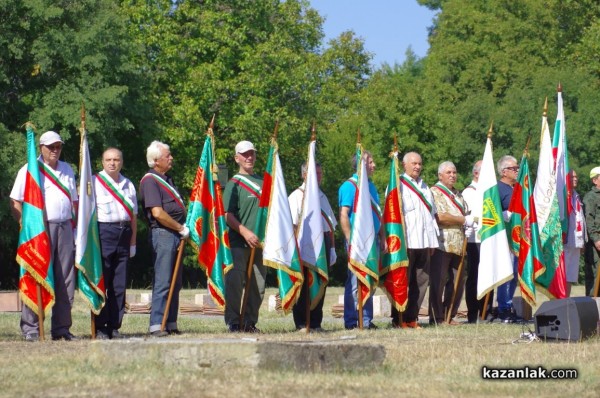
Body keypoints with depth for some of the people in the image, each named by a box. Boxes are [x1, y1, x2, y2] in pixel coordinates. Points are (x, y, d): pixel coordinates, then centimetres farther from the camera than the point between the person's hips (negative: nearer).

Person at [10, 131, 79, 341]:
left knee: (65, 279, 2)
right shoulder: (29, 170, 4)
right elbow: (15, 201, -1)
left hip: (65, 227, 5)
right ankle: (30, 328, -6)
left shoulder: (67, 170, 20)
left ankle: (61, 327, 7)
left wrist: (76, 224, 13)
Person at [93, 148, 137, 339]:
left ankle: (114, 327, 8)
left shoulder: (128, 185, 18)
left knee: (119, 285, 4)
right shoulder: (94, 182, 3)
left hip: (123, 234, 5)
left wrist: (132, 242, 15)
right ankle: (100, 327, -5)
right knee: (101, 282, -7)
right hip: (103, 232, -5)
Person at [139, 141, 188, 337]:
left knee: (175, 282, 11)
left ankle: (170, 324, 16)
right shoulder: (150, 181, -10)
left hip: (175, 234, 9)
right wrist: (181, 228, -12)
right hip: (163, 233, -9)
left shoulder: (166, 179, 20)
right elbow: (158, 213, -19)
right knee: (163, 281, -11)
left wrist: (183, 229, 10)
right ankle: (156, 325, -11)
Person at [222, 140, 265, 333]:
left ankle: (251, 322, 13)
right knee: (235, 283, -8)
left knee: (258, 286, 5)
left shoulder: (262, 181, 17)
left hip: (260, 243, 5)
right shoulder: (234, 183, 0)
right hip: (239, 243, -5)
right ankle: (233, 322, -2)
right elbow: (227, 214, -8)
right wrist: (245, 232, -19)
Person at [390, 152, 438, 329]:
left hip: (424, 242, 7)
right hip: (406, 241, -6)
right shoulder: (398, 185, 0)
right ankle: (399, 319, 0)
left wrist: (433, 241, 18)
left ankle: (411, 317, 7)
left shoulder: (424, 187, 22)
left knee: (421, 280, 2)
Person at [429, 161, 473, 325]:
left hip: (458, 245, 8)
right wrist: (464, 220, -11)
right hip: (441, 244, -8)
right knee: (439, 281, -6)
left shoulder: (458, 195, 21)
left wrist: (468, 228, 7)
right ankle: (437, 318, -2)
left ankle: (450, 315, 16)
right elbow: (440, 217, -16)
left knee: (458, 281, 7)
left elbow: (466, 214, 29)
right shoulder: (435, 192, -4)